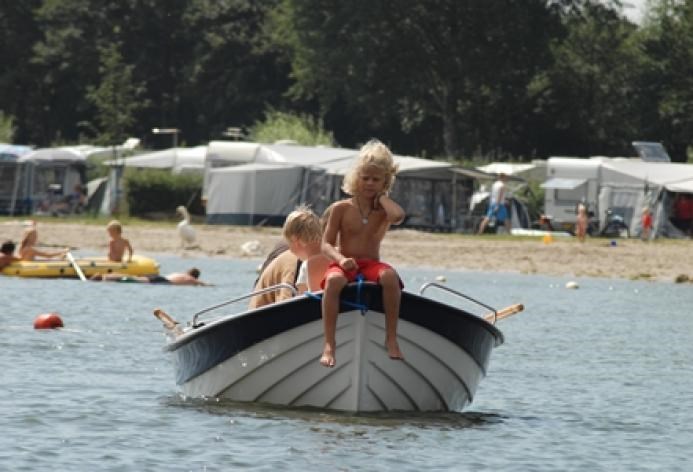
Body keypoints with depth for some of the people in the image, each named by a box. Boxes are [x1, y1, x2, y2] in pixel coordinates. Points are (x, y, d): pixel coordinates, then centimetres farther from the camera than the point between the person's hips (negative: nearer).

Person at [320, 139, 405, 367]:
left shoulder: (384, 209, 8)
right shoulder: (341, 208, 6)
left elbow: (398, 216, -19)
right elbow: (326, 244, 2)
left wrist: (381, 196, -2)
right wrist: (340, 259, -20)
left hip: (372, 265, 1)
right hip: (345, 266, -1)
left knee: (390, 276, -35)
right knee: (334, 280, -38)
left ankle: (391, 338, -29)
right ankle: (329, 344, -39)